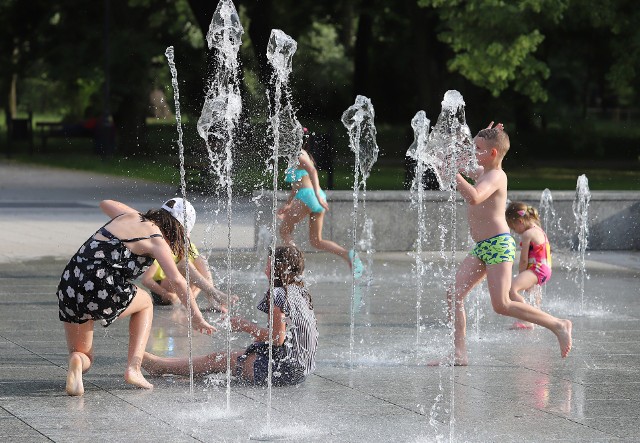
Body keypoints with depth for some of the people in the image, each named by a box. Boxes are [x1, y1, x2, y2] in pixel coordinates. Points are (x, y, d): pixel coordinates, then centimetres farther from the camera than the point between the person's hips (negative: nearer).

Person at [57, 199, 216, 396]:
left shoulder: (130, 216, 22)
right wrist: (196, 316, 3)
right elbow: (177, 280, -3)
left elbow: (105, 204, 44)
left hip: (68, 285, 5)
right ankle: (133, 368, 13)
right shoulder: (156, 238, 5)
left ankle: (76, 361, -17)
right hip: (102, 291, -5)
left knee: (83, 357, 23)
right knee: (145, 303, 30)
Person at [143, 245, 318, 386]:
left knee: (216, 360, 4)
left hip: (282, 369, -9)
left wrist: (247, 326, -9)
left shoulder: (278, 295, -17)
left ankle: (159, 366, 18)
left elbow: (278, 339, -22)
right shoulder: (300, 292, 12)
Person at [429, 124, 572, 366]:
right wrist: (486, 138, 23)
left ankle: (558, 325, -1)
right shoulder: (482, 172, 14)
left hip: (498, 245, -10)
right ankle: (459, 354, -1)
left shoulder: (495, 176, -14)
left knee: (501, 305, -14)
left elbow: (474, 197, -33)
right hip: (481, 248, 10)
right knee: (454, 295, -1)